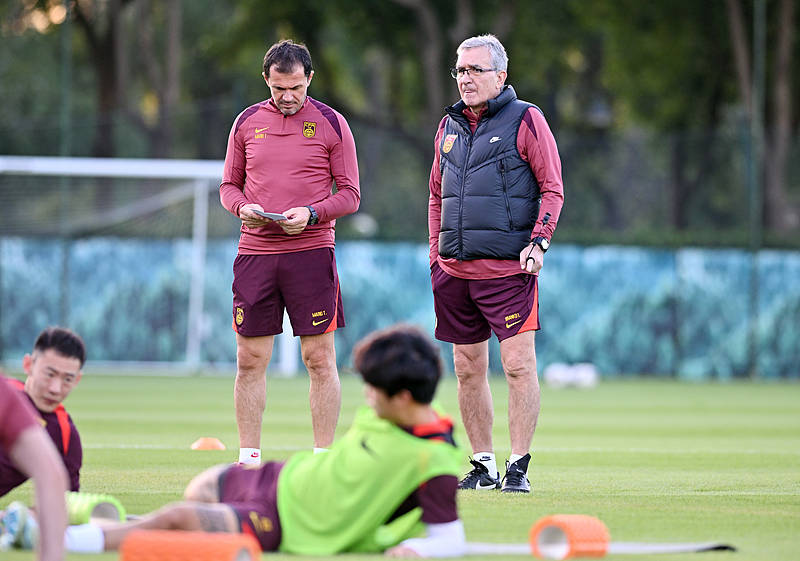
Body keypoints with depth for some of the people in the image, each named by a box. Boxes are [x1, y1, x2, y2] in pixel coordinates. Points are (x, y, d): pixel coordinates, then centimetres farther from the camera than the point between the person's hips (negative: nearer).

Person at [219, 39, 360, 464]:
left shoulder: (331, 124, 3)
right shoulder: (247, 122, 10)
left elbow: (350, 194, 3)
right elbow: (228, 185, 17)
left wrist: (311, 214, -14)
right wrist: (242, 206, -5)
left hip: (312, 250, -2)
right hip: (255, 251, 2)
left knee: (319, 359, -2)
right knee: (250, 360, 2)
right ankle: (249, 458, 9)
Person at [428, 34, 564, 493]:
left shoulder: (526, 119, -1)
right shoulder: (450, 126, 16)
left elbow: (552, 189, -2)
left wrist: (538, 243, -14)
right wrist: (436, 256, 16)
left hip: (509, 267, -6)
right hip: (456, 270, 6)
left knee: (519, 364, -10)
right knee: (468, 369, 7)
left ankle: (519, 467, -6)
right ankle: (483, 466, 15)